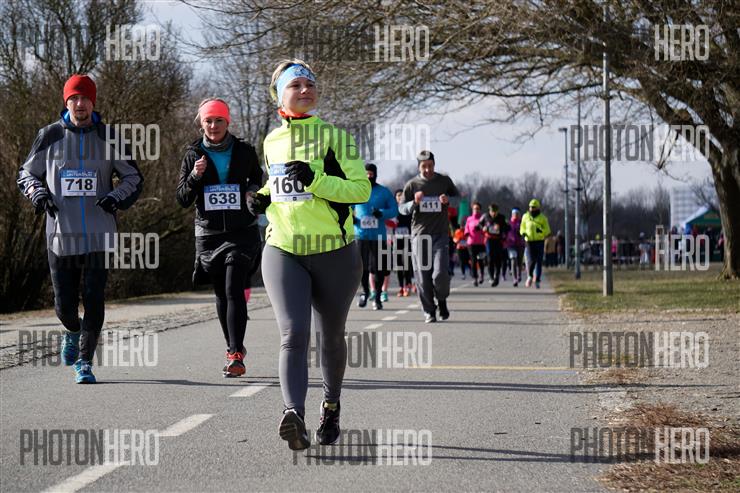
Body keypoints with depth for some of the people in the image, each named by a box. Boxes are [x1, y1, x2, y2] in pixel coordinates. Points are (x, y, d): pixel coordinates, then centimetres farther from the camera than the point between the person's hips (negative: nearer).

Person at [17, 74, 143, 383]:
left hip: (99, 235, 0)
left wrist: (116, 198, -8)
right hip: (61, 234, 1)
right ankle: (72, 332, 38)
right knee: (64, 304, 4)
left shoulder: (109, 137, 5)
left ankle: (84, 361, 5)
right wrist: (38, 193, -6)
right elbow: (26, 174, 16)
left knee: (94, 299, -6)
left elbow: (134, 178, 12)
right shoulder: (49, 136, 5)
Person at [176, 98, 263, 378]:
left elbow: (259, 182, 19)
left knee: (234, 290, -15)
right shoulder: (194, 155, 5)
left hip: (242, 232, -2)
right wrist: (195, 176, -14)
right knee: (221, 294, 10)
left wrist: (255, 193, -2)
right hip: (208, 233, 2)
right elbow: (182, 199, 3)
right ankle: (234, 347, 28)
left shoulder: (244, 152, 3)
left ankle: (236, 357, -21)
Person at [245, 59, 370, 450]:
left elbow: (362, 188, -11)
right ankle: (294, 415, -31)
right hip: (283, 253, 2)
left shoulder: (334, 136, -4)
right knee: (293, 335, -16)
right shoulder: (272, 141, 10)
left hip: (335, 255, -2)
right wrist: (263, 199, 7)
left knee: (330, 337, 12)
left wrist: (315, 180, -23)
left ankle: (331, 408, 35)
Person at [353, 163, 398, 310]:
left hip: (378, 236, -1)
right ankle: (365, 291, 24)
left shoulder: (384, 192, 6)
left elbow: (394, 210, 4)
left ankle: (377, 296, 14)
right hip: (360, 235, 1)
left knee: (379, 268, -1)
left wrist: (382, 213, -15)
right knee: (361, 266, 0)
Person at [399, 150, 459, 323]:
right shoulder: (412, 184, 5)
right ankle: (429, 311, 12)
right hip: (419, 235, 1)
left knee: (440, 273, -13)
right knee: (422, 275, -1)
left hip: (441, 234, -1)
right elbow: (401, 208, 8)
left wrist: (448, 200, -5)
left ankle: (442, 300, 16)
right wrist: (414, 203, -13)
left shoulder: (444, 181, 7)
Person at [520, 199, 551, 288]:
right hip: (529, 242, 0)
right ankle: (530, 276, 10)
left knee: (539, 262, -1)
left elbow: (547, 231, -1)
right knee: (531, 260, -14)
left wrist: (541, 230, -22)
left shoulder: (542, 218, 0)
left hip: (540, 242, 0)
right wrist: (523, 233, -8)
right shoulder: (525, 217, 5)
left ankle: (537, 281, 6)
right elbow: (522, 228, 15)